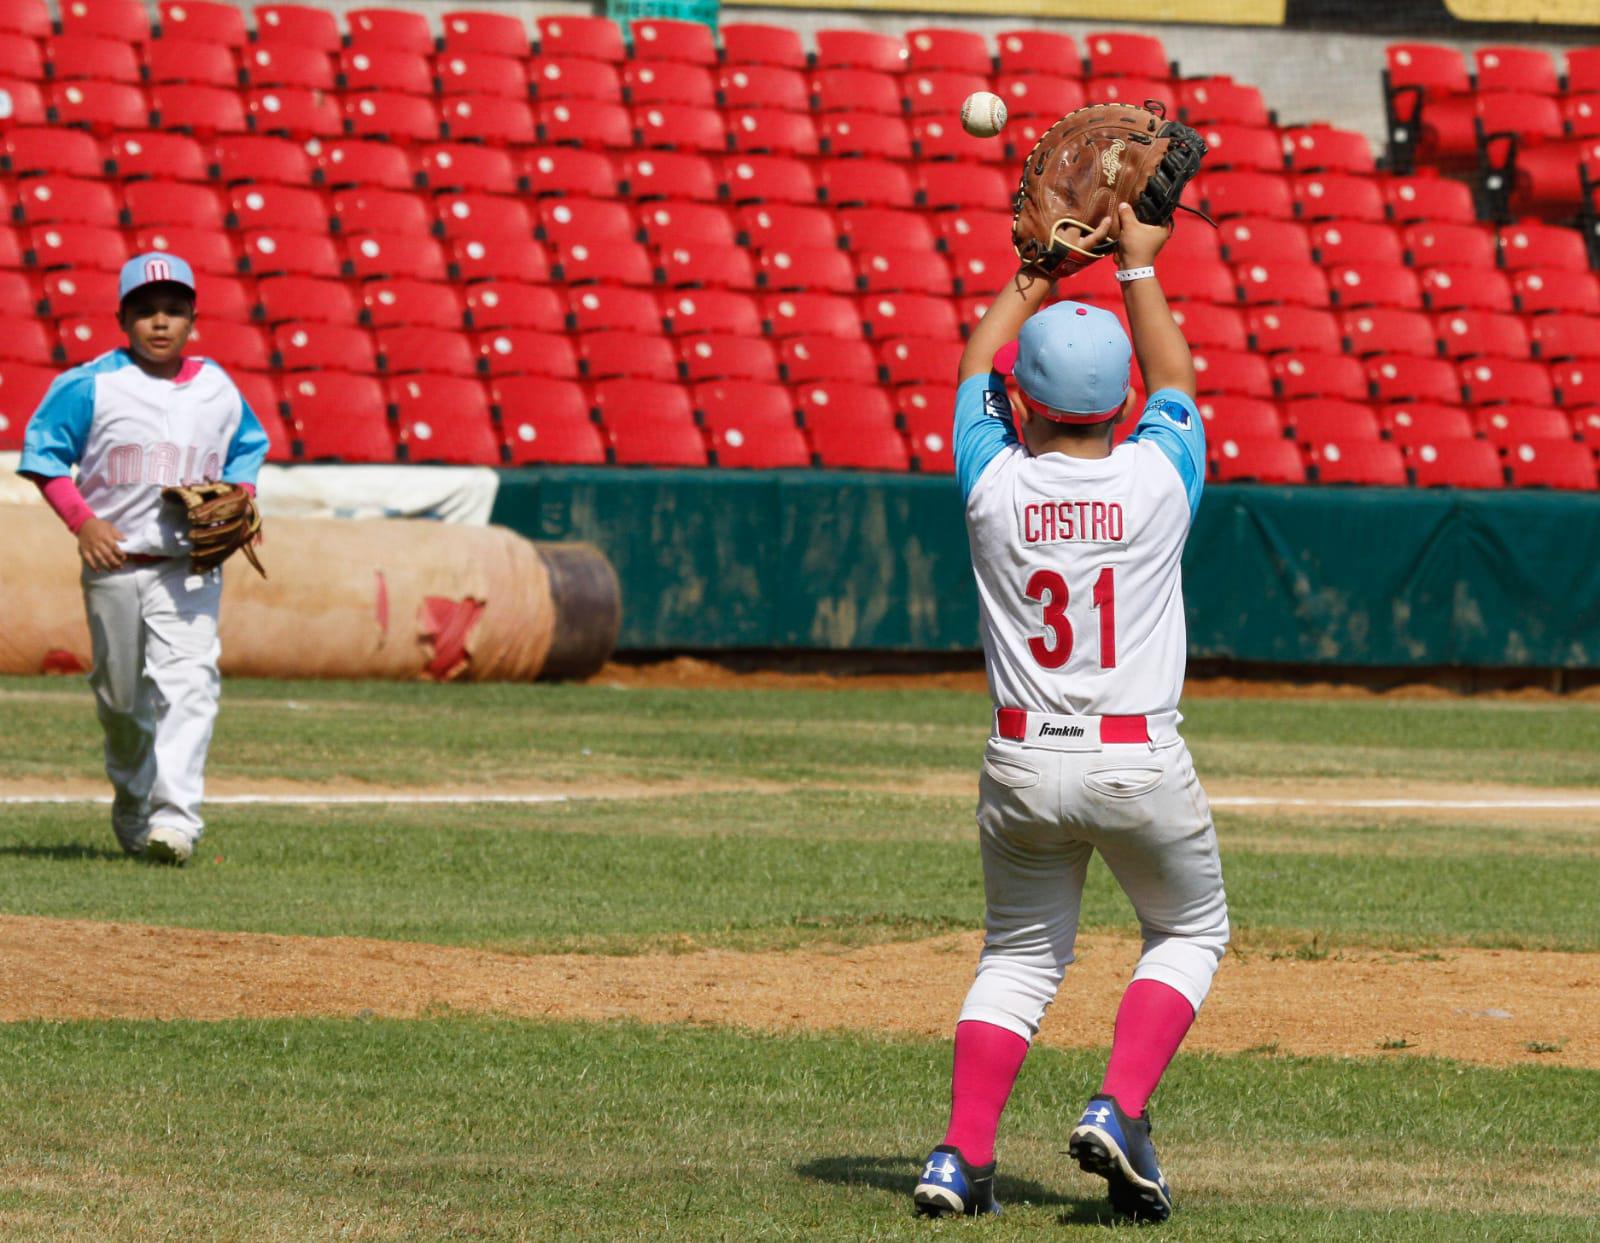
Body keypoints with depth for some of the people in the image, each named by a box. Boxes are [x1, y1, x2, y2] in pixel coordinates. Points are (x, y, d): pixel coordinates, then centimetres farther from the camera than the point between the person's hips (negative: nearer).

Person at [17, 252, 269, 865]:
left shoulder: (218, 390, 5)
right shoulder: (90, 386, -4)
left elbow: (247, 450, 21)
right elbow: (43, 453, -1)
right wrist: (82, 521, -12)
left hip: (189, 567, 0)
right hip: (113, 562, 0)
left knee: (187, 682, -17)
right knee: (119, 695, 10)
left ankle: (175, 815, -24)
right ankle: (131, 803, 33)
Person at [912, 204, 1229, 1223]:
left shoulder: (994, 481, -5)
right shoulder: (1159, 480, -8)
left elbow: (978, 364, 14)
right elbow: (1177, 381, 13)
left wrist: (1043, 266, 24)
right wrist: (1139, 268, 22)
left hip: (1024, 769, 2)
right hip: (1142, 767, -2)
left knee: (1020, 957, 16)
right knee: (1190, 932, 20)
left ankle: (962, 1157, 3)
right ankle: (1120, 1113, 0)